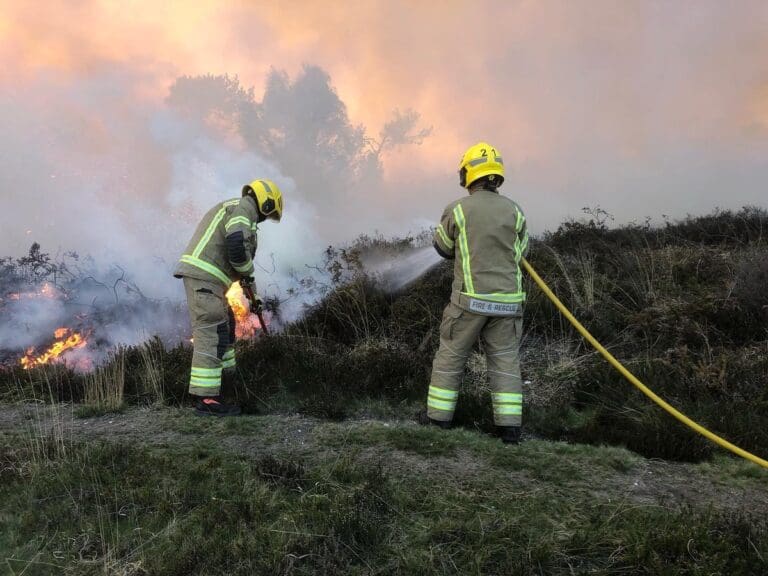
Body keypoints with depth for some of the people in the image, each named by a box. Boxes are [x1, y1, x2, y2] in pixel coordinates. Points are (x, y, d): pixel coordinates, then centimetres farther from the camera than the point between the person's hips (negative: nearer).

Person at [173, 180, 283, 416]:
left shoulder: (232, 209, 27)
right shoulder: (243, 208, -5)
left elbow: (231, 258, 31)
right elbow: (237, 244, -25)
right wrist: (247, 271, -6)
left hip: (203, 276, 10)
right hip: (203, 276, -10)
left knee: (225, 324, 21)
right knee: (211, 333, -11)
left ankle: (225, 373, 32)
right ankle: (206, 398, -11)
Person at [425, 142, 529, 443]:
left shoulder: (457, 210, -6)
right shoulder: (514, 211, 3)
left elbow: (443, 248, 11)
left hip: (470, 300, -2)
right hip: (507, 302, 3)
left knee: (450, 357, 11)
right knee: (505, 361, 10)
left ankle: (439, 417, 18)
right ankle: (509, 424, 9)